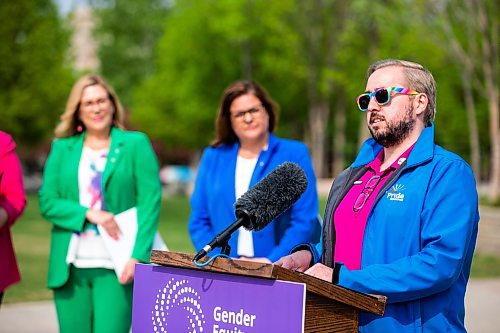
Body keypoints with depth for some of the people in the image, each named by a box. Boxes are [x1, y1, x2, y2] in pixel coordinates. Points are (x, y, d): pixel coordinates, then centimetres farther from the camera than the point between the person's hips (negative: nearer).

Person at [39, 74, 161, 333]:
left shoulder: (136, 144, 5)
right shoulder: (62, 148, 12)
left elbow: (150, 202, -2)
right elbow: (47, 202, 6)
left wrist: (138, 256, -12)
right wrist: (88, 213, -11)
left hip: (116, 267, -2)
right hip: (70, 266, 3)